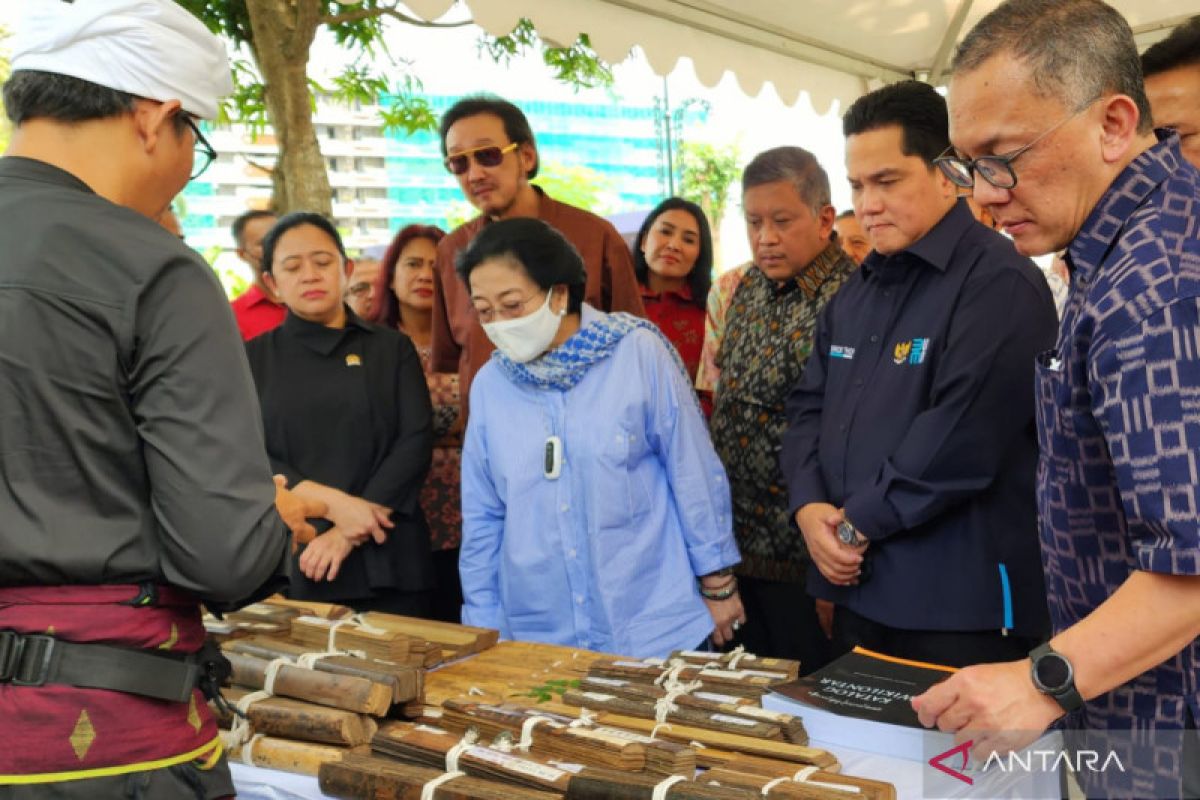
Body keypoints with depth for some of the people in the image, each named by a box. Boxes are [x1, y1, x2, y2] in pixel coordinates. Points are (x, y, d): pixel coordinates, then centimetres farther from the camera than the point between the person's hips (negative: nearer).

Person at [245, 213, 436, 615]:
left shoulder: (392, 348, 9)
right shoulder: (252, 359, 9)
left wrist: (349, 532, -13)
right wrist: (333, 503, -16)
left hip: (386, 564, 0)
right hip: (289, 566, 0)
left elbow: (416, 441, -2)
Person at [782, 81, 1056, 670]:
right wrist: (809, 505, -5)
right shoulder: (858, 291, 15)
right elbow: (809, 406, 13)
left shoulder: (999, 281, -13)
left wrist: (857, 523, -14)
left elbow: (962, 435, -24)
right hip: (859, 592, 8)